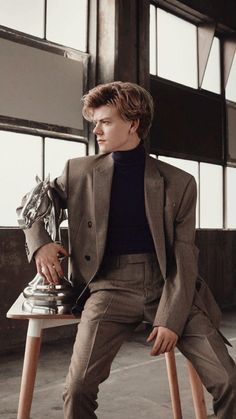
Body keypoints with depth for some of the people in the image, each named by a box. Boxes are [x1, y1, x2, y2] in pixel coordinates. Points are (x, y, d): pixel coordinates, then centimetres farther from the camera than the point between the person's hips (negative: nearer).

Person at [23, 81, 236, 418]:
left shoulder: (179, 183, 1)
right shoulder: (79, 171, 6)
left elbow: (184, 256, -1)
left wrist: (170, 318, -12)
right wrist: (40, 243, 1)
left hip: (168, 285, 0)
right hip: (113, 287, 1)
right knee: (78, 388, -18)